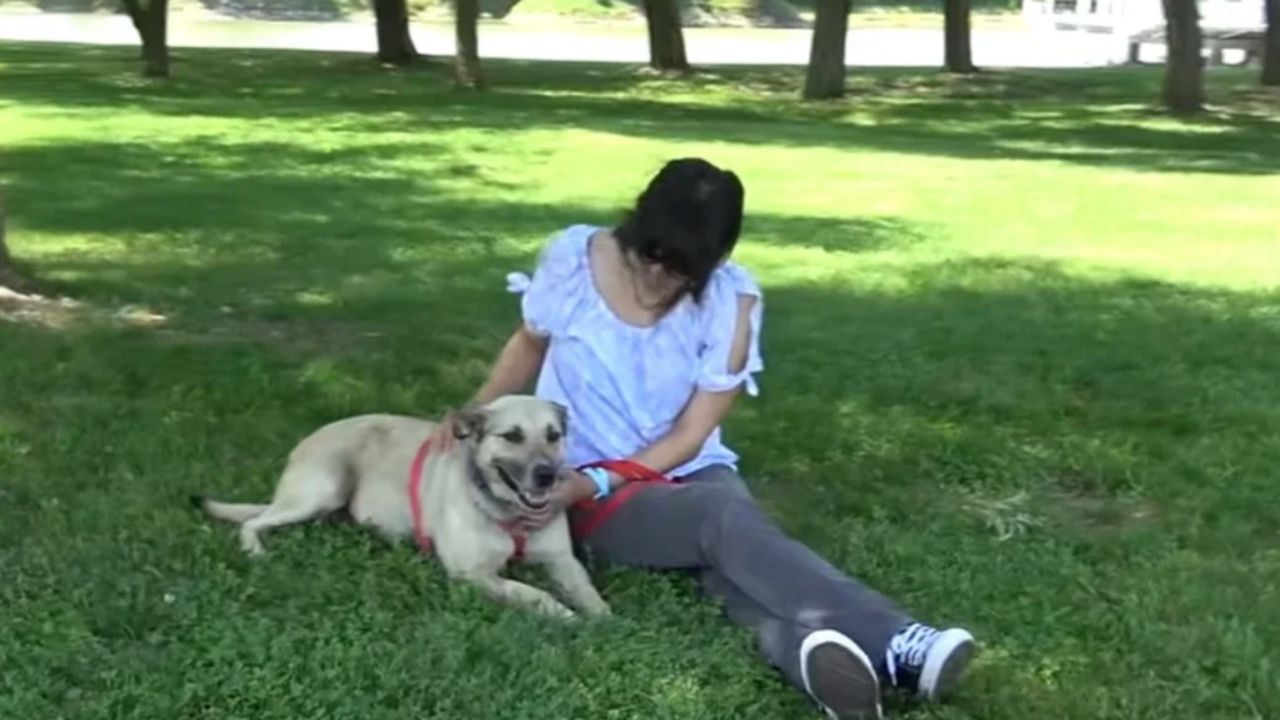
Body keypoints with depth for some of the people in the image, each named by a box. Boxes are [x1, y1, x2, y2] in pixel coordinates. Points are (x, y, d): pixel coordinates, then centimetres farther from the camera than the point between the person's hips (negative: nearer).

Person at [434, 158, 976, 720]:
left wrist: (591, 483, -23)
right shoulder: (573, 258, -10)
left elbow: (688, 438, -10)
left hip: (690, 475, 2)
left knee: (729, 536, -35)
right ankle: (891, 642, -55)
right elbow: (530, 344, 11)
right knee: (729, 520, -33)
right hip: (596, 497, -2)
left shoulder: (730, 300, -12)